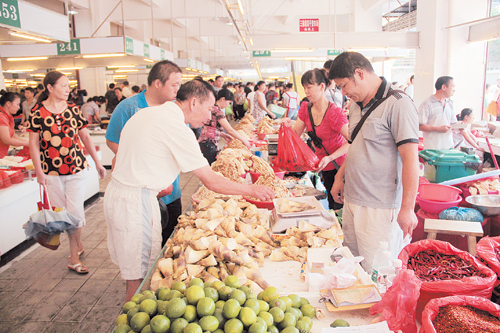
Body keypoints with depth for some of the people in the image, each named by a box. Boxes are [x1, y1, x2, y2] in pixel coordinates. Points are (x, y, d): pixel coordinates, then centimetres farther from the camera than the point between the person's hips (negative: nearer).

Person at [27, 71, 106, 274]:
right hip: (52, 173, -1)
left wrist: (97, 163, 9)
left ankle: (73, 258, 10)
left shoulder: (73, 109, 3)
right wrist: (38, 171, -5)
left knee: (75, 211, -2)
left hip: (77, 169, 1)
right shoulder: (37, 112, -3)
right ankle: (77, 245, 30)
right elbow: (33, 144, -1)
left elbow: (85, 137, 9)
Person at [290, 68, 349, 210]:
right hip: (324, 167, 7)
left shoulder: (335, 113, -23)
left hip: (339, 165, -6)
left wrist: (330, 158, -32)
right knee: (331, 205, 19)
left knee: (339, 207, 1)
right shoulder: (305, 108, -1)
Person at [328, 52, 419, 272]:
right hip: (352, 200, 8)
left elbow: (410, 159, -16)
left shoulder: (397, 104, -13)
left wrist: (407, 208, -18)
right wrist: (340, 177, 17)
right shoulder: (356, 105, 13)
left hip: (380, 208, -8)